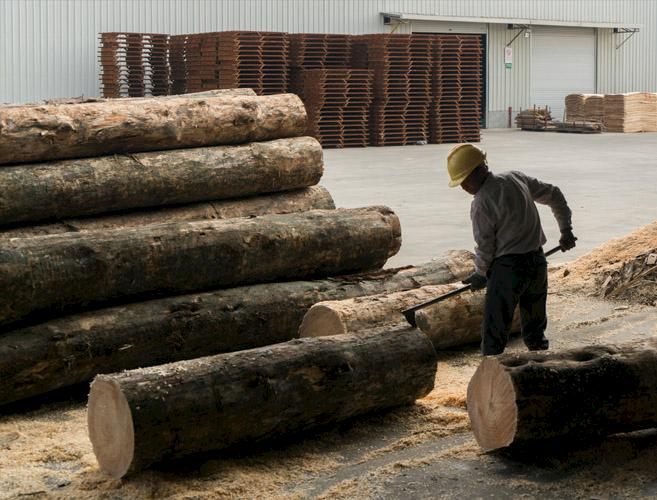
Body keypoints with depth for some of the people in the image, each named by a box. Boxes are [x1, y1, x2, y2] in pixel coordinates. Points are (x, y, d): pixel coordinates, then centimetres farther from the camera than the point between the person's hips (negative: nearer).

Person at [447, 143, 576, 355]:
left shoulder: (481, 205, -15)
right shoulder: (516, 179, 5)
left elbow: (485, 247, -8)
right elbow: (554, 195, 15)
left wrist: (481, 274, 10)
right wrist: (566, 230, 23)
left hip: (508, 268, -7)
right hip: (538, 263, 7)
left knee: (494, 337, -2)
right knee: (536, 332, 17)